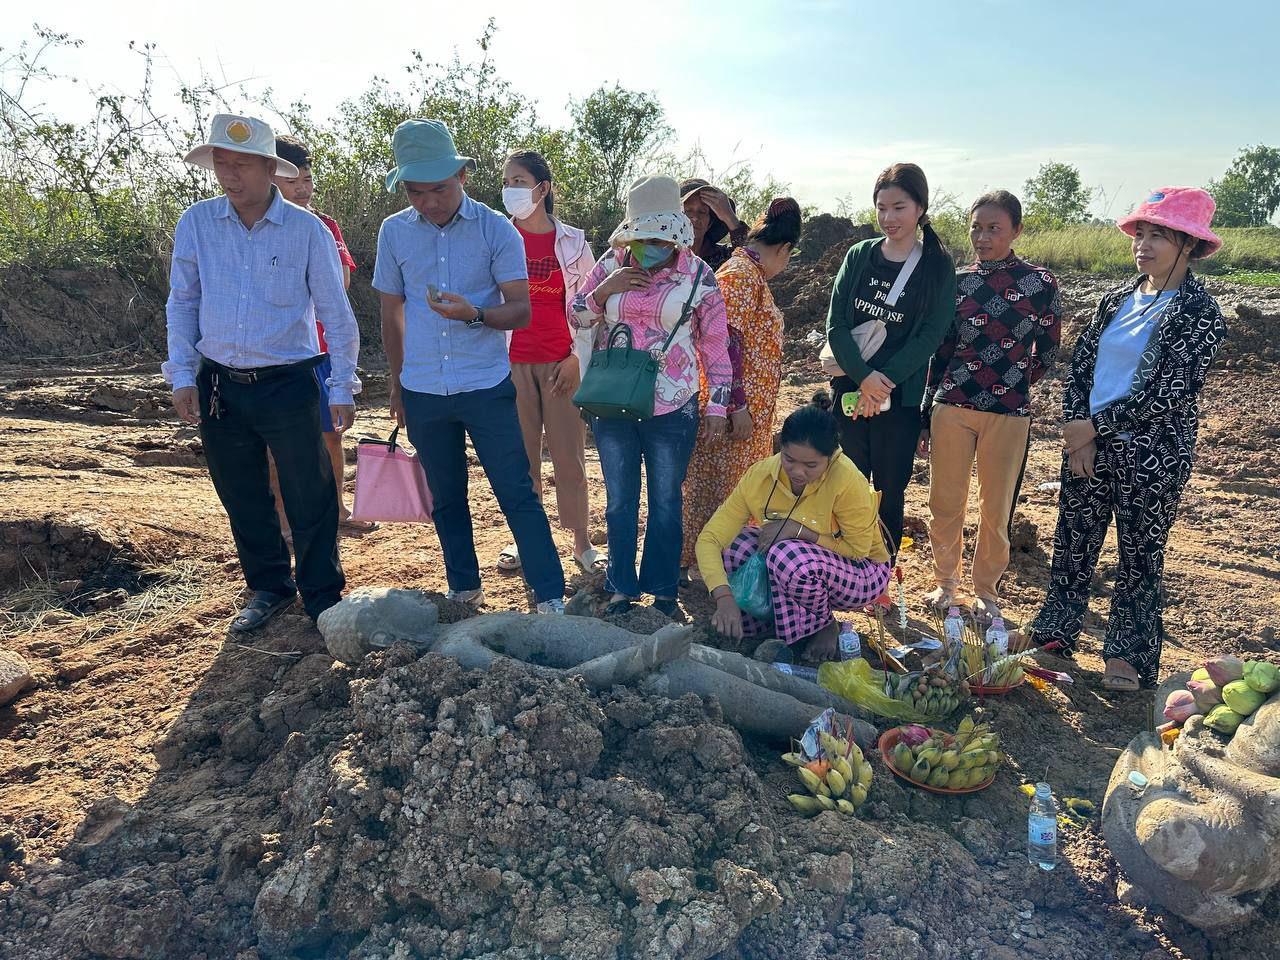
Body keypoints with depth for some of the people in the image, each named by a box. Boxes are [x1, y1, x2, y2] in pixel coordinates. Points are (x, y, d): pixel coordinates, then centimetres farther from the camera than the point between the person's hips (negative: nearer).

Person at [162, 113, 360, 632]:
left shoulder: (307, 230, -6)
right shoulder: (195, 224, 2)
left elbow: (336, 314, -2)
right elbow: (182, 303, 9)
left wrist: (342, 388, -4)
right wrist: (182, 375, 1)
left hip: (289, 384, -3)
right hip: (219, 385, 3)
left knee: (310, 499, 2)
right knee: (243, 500, 13)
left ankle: (323, 598, 17)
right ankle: (269, 587, 31)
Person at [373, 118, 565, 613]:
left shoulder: (496, 229, -5)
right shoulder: (394, 232, 3)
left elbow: (520, 311, -9)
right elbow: (392, 312, 12)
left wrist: (475, 314, -29)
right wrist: (397, 384, 15)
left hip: (487, 387, -3)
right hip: (422, 392, 3)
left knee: (517, 495, -3)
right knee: (446, 498, 14)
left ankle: (550, 597, 5)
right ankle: (464, 590, 29)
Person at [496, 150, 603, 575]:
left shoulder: (572, 241, 4)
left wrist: (577, 357, -2)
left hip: (561, 363, 0)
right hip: (512, 361, 1)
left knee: (570, 456, 2)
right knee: (520, 456, 6)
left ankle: (582, 542, 14)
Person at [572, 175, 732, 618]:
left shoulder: (698, 276, -5)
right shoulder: (613, 264, 0)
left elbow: (715, 346, 0)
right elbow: (578, 315, 9)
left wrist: (717, 405, -2)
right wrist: (605, 290, -10)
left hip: (671, 410, -2)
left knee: (665, 503, 9)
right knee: (619, 501, 12)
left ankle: (663, 591, 25)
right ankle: (622, 588, 27)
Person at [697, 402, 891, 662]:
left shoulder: (847, 480, -30)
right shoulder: (759, 476, -19)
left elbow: (859, 549, -19)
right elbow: (709, 538, -21)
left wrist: (796, 529, -29)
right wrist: (724, 597, -36)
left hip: (863, 573, -4)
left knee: (788, 556, -33)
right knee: (736, 546, -21)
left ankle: (823, 627, -4)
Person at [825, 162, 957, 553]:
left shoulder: (937, 266, -1)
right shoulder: (859, 256, 5)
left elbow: (929, 335, -7)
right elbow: (836, 324, -2)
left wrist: (884, 383, -17)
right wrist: (864, 377, -16)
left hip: (901, 397, -2)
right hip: (849, 389, 2)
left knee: (890, 491, 6)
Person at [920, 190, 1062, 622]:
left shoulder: (1040, 282, -4)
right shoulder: (957, 282, 4)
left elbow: (1046, 353, 6)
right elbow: (941, 351, 8)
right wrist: (925, 416, 8)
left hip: (1009, 413, -2)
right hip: (951, 407, 2)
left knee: (996, 509, 8)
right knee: (945, 502, 8)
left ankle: (986, 590, 26)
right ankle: (945, 580, 28)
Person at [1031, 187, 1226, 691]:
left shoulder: (1199, 313, -11)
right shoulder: (1118, 299, 7)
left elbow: (1170, 395, -18)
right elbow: (1079, 365, 4)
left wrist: (1095, 425, -15)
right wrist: (1078, 431, -8)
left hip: (1151, 455, -5)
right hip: (1089, 443, 5)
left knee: (1139, 555, 8)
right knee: (1072, 540, 13)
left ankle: (1128, 654, 23)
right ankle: (1054, 629, 30)